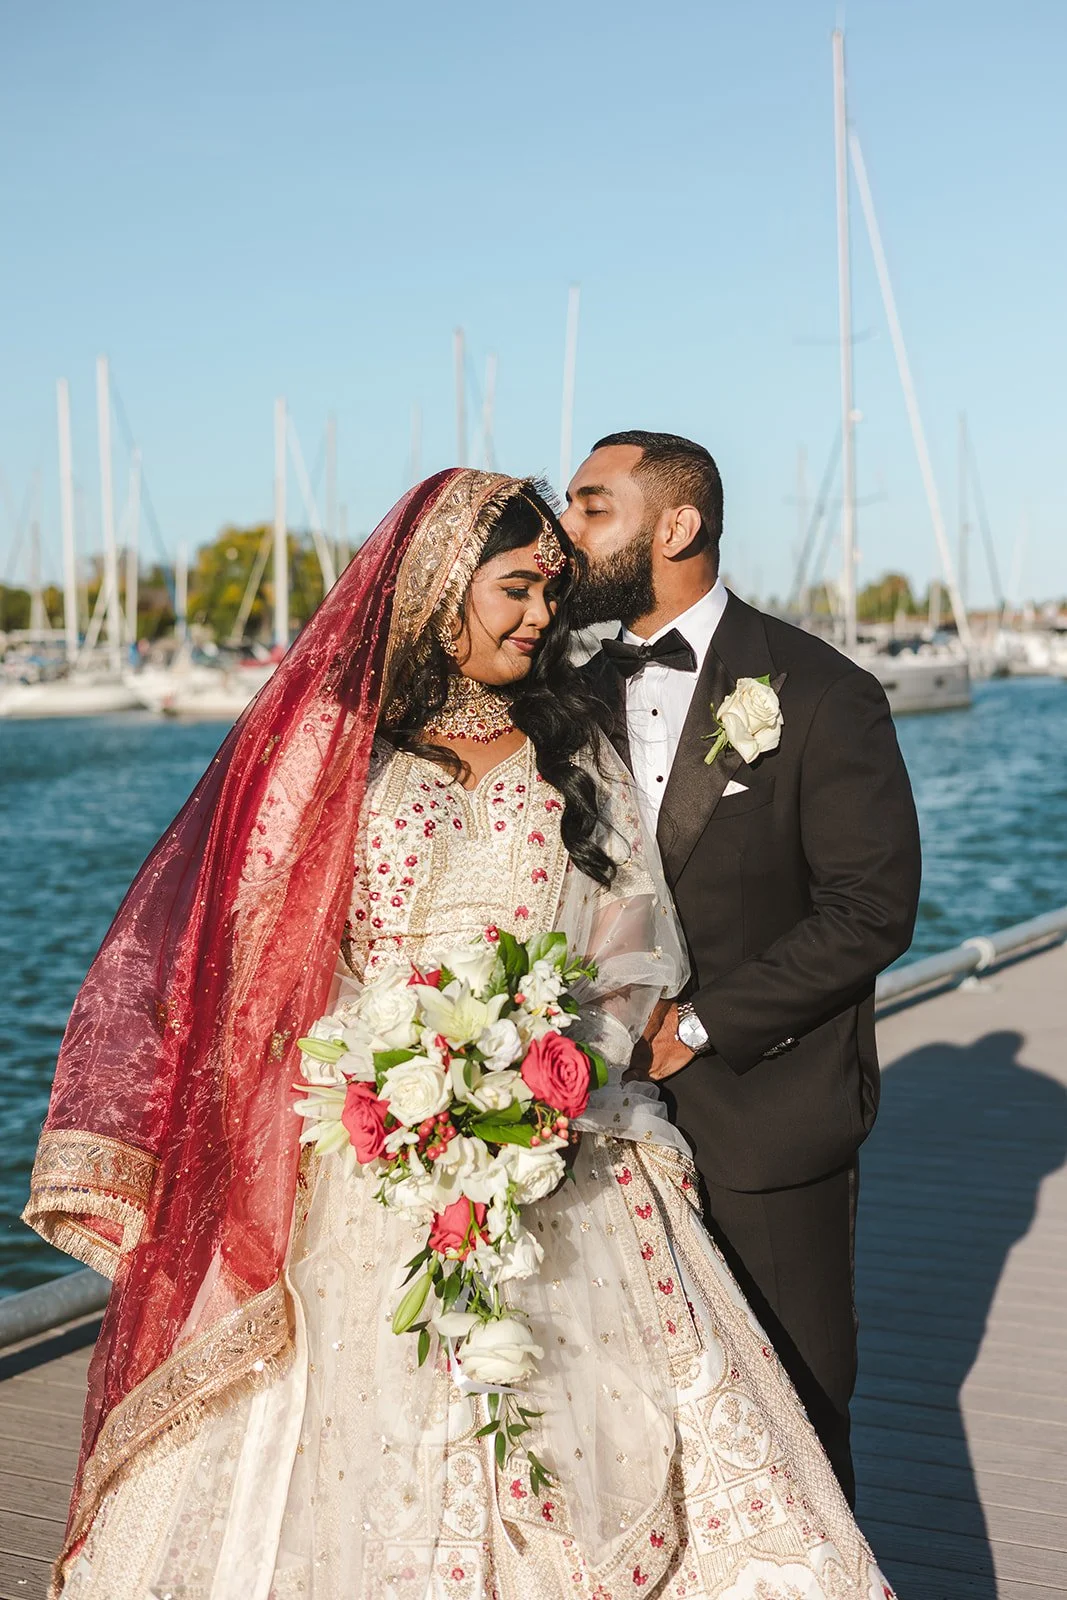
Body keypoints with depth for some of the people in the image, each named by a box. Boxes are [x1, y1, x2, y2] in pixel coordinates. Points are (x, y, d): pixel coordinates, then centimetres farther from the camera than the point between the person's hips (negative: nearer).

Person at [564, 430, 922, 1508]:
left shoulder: (818, 692, -9)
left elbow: (871, 911, -14)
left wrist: (700, 1024, -15)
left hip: (769, 1117, -5)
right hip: (622, 1116, 5)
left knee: (792, 1415, 6)